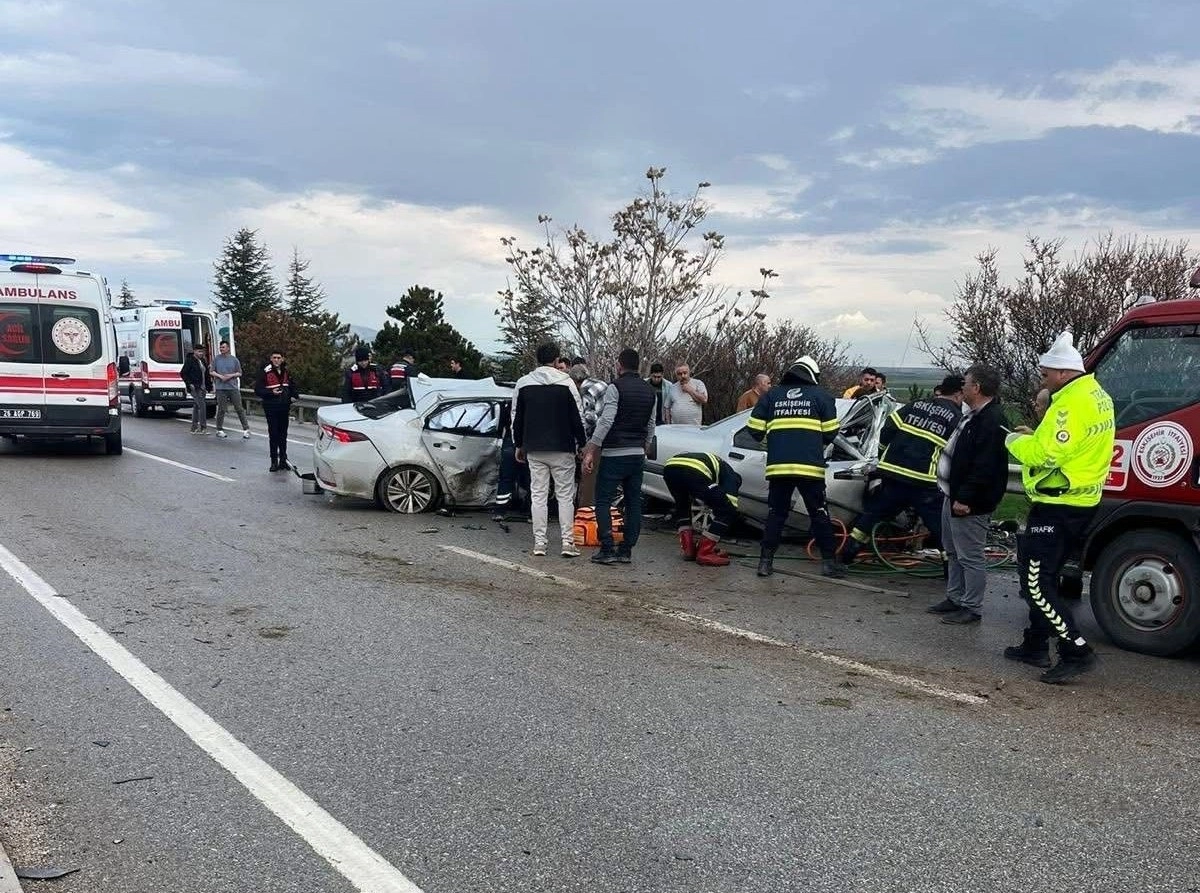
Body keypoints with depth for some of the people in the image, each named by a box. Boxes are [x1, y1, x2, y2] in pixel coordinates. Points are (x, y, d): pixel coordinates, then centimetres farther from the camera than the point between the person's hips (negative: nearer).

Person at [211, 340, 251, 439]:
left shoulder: (234, 359, 6)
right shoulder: (217, 359, 6)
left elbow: (239, 373, 10)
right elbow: (212, 372, 9)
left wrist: (231, 375, -8)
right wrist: (220, 376, -9)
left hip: (233, 387, 0)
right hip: (221, 388, 0)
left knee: (239, 409, 0)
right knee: (221, 410, 1)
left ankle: (246, 429, 4)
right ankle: (219, 430, 12)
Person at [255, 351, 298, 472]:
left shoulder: (286, 372, 9)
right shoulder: (266, 372, -6)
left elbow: (293, 386, 24)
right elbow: (257, 389, -7)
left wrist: (294, 395, 6)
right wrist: (271, 392, -19)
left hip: (284, 407, 5)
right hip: (271, 408, -4)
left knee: (283, 435, 10)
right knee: (273, 435, -3)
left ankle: (283, 460, 18)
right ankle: (274, 461, 3)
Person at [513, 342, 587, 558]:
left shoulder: (523, 383, 4)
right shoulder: (566, 383, -5)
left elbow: (517, 418, 9)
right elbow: (577, 418, -4)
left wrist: (519, 445, 18)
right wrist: (582, 443, 6)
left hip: (534, 449, 3)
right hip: (562, 449, -2)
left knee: (538, 495, 6)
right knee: (565, 495, 3)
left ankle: (539, 543, 5)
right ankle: (568, 542, -1)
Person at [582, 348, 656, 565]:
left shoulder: (615, 388, -10)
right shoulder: (649, 391, 12)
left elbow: (606, 422, -18)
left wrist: (591, 452, -17)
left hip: (614, 455, -6)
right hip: (638, 454, 7)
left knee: (603, 501, -1)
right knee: (634, 502, 9)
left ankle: (607, 550, -6)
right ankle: (626, 551, 10)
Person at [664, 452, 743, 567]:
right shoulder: (731, 476, 27)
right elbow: (731, 505, 14)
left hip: (669, 467, 7)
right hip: (694, 472, -7)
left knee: (682, 505, 37)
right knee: (728, 511, 9)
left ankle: (687, 548, 25)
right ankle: (704, 553, 7)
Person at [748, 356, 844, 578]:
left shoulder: (771, 395, 11)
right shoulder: (821, 395, 6)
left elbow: (755, 430, 8)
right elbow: (830, 433, 4)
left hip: (778, 466, 2)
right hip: (810, 466, -2)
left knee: (776, 513, 11)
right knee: (819, 514, 8)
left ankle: (766, 561, 8)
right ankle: (829, 561, 9)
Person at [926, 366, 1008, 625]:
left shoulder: (992, 420, -20)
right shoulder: (974, 415, 14)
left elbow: (985, 466, -26)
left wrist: (965, 498, -26)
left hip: (969, 504, -11)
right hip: (953, 496, 11)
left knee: (970, 557, -3)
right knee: (954, 552, 20)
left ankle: (972, 608, 5)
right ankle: (955, 598, 31)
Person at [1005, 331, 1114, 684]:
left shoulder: (1071, 403, -21)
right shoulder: (1096, 395, 12)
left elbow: (1043, 453, -25)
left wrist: (1015, 440, -6)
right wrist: (1035, 435, 7)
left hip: (1058, 506, -11)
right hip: (1078, 502, 11)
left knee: (1036, 583, -7)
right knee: (1041, 575, 19)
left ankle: (1076, 652, -7)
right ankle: (1035, 645, 27)